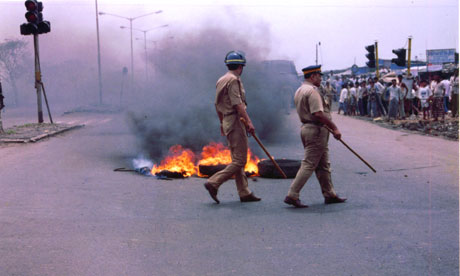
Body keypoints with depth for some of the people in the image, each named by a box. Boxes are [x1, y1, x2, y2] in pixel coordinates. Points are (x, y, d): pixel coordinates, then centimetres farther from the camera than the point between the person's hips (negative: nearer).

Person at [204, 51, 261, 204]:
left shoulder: (221, 80, 16)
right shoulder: (233, 80, -12)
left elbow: (217, 104, 21)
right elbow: (237, 104, -20)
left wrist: (222, 123, 27)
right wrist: (248, 121, -22)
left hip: (227, 122, 10)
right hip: (236, 121, -10)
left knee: (237, 160, 11)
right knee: (239, 160, -9)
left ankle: (244, 193, 13)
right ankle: (214, 183, -14)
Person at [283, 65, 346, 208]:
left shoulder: (299, 90, 16)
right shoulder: (312, 91, -16)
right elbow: (318, 114, -24)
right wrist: (334, 128, -18)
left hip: (306, 127, 10)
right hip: (316, 130, -10)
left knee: (323, 164, 16)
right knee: (309, 164, -8)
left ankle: (329, 195, 22)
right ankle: (292, 195, -8)